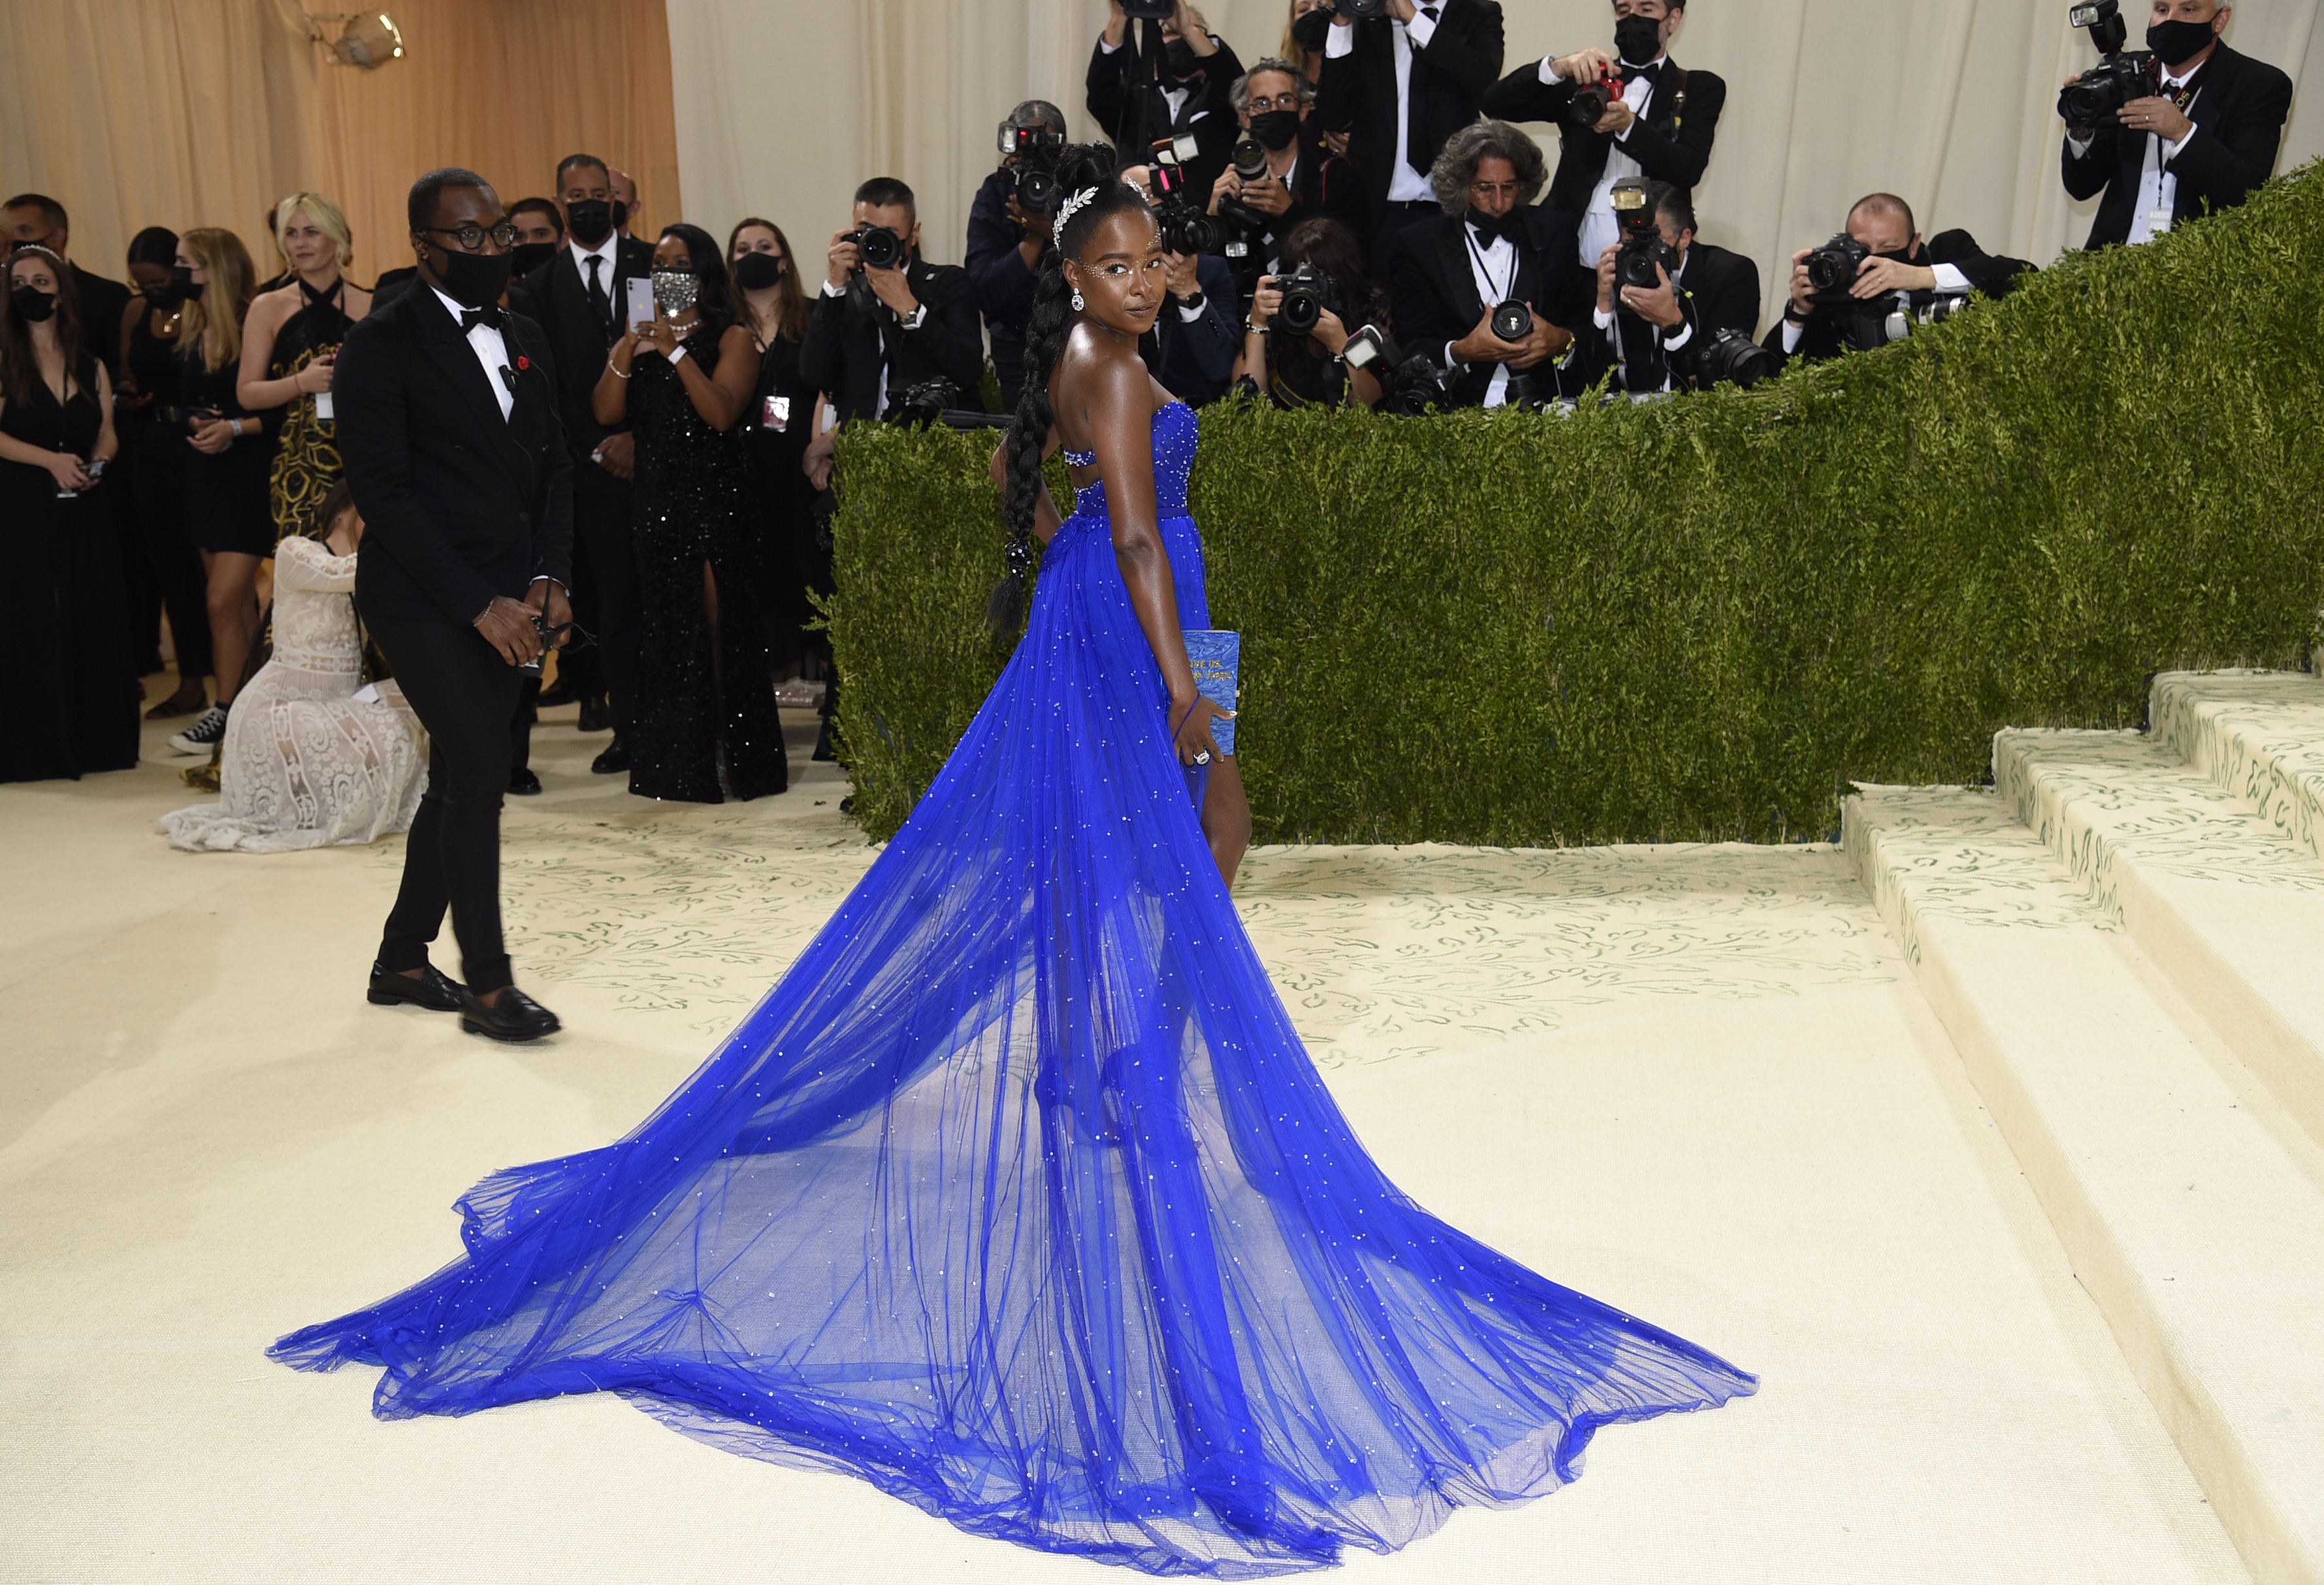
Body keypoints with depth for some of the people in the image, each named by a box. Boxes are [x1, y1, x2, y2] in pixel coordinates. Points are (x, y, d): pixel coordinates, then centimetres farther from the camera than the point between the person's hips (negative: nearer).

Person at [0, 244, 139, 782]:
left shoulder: (91, 366, 12)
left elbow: (107, 432, 12)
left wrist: (96, 464, -8)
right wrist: (51, 461, -18)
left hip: (84, 510, 4)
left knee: (93, 620, 3)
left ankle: (94, 737, 12)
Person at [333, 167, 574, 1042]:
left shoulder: (525, 339, 13)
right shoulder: (382, 343, -8)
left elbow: (554, 468, 15)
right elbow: (381, 490, -13)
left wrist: (548, 580, -1)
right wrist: (479, 603, -18)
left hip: (508, 602, 7)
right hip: (423, 600, -7)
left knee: (458, 781, 11)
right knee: (480, 773, -12)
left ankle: (402, 959, 25)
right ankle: (486, 984, 0)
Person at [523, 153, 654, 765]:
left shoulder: (653, 265, 6)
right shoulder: (541, 285, 9)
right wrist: (599, 450, -4)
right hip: (592, 462, 0)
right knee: (613, 597, 0)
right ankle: (627, 725, 7)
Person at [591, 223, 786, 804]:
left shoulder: (731, 339, -1)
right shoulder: (641, 338, 13)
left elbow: (723, 413, -16)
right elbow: (606, 413, 2)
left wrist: (676, 352, -16)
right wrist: (625, 353, -10)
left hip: (715, 496, -5)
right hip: (657, 499, 5)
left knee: (718, 623, -3)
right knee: (668, 626, 8)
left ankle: (732, 755, 6)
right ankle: (678, 763, 16)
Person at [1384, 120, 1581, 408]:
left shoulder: (1554, 233, 14)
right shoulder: (1419, 245, 9)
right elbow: (1411, 350, 2)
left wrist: (1562, 342, -10)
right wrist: (1461, 352, -17)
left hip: (1548, 407, 1)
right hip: (1462, 412, -1)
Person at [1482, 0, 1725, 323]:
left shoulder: (1700, 89, 11)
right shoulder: (1584, 82, 14)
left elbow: (1688, 170, -7)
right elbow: (1496, 104, 2)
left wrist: (1629, 125, -22)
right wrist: (1558, 67, -15)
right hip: (1572, 275, 1)